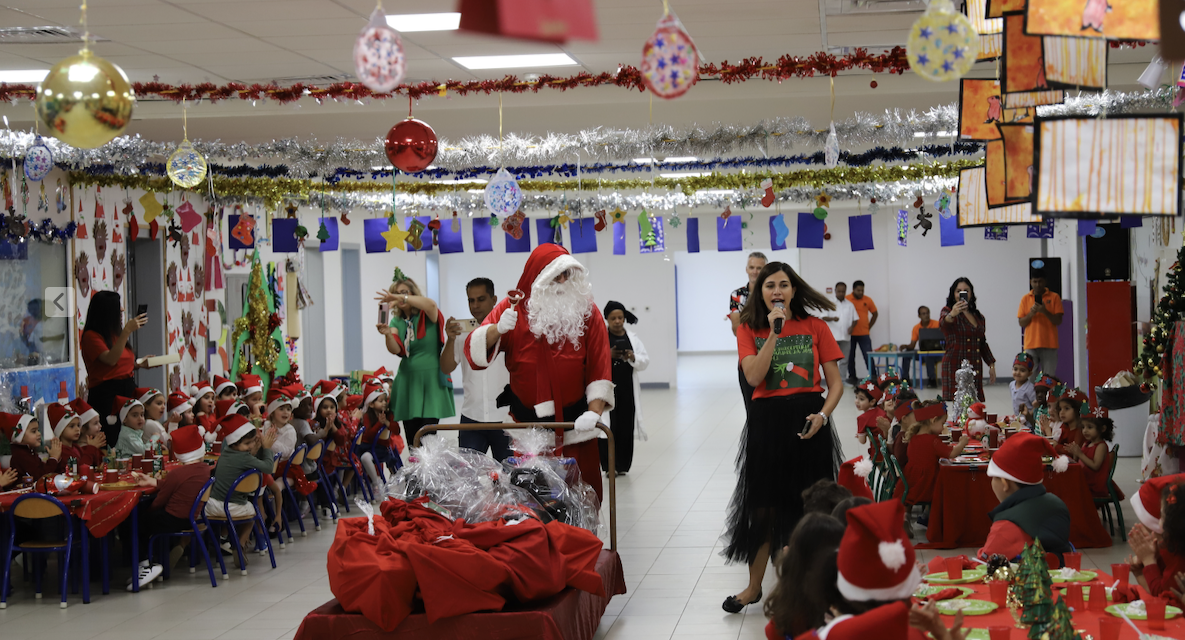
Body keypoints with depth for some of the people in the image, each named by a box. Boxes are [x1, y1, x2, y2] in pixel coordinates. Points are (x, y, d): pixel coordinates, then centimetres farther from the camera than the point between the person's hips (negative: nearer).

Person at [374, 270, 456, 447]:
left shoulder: (426, 316, 0)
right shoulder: (397, 321, 12)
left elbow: (431, 304, -26)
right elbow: (396, 349, -5)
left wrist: (400, 297, -33)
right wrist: (387, 334, -26)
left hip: (431, 380, -4)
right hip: (408, 380, 4)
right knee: (411, 438, 3)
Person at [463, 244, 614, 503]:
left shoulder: (586, 312, 2)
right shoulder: (513, 308, 2)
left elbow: (599, 367, -3)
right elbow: (474, 350, -6)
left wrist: (594, 412, -16)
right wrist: (498, 329, -26)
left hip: (574, 425, 0)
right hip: (527, 424, 0)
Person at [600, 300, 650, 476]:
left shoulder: (633, 338, 9)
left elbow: (645, 361, 7)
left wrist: (633, 358, -13)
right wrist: (608, 355, -21)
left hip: (627, 389, 3)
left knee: (626, 427, 5)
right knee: (608, 426, -6)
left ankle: (622, 465, 16)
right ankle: (609, 465, 4)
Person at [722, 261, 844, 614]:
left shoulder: (815, 327, 2)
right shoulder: (750, 330, 4)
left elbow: (835, 383, 2)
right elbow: (753, 377, -13)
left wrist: (822, 415, -15)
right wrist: (774, 332, -15)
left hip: (808, 422, 0)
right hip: (767, 421, 1)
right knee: (763, 504, 7)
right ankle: (754, 587, 20)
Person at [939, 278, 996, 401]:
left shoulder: (978, 317, 17)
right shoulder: (948, 311, -1)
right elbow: (944, 322, -25)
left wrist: (991, 365, 17)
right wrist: (951, 315, -47)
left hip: (975, 368, 6)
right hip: (955, 366, -6)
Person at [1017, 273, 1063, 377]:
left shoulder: (1054, 297, 6)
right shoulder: (1025, 299, 11)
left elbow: (1058, 321, 0)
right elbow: (1021, 323, 8)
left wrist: (1045, 312, -15)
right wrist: (1030, 314, -10)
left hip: (1049, 344, -1)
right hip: (1031, 344, 1)